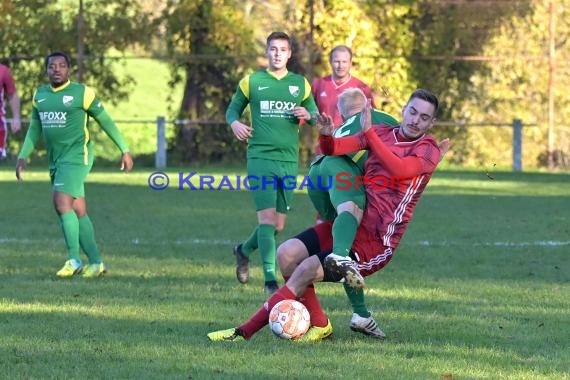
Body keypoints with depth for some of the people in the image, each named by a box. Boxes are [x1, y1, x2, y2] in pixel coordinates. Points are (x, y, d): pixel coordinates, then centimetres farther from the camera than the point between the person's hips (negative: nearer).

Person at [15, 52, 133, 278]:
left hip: (77, 156, -7)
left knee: (62, 202, -20)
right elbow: (35, 129, 21)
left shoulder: (82, 93, -6)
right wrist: (23, 156, 12)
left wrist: (124, 150, 3)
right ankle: (96, 262, 14)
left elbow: (105, 121, 1)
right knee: (78, 211, 8)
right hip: (56, 161, 7)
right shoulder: (39, 95, 11)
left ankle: (74, 260, -14)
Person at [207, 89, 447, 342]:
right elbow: (334, 149, 5)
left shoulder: (429, 150, -7)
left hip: (377, 242, -7)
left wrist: (369, 132, -27)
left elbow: (398, 169, -27)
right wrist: (326, 135, -18)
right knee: (287, 254, -12)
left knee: (306, 270, -16)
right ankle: (319, 325, 2)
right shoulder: (382, 133, 10)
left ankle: (245, 331, -7)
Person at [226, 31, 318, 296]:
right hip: (260, 157, -4)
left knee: (278, 225, 9)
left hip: (289, 160, 4)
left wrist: (308, 115, -7)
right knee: (267, 218, -15)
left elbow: (315, 114, 17)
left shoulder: (301, 84, 11)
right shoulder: (251, 82, 5)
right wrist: (234, 123, -9)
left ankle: (244, 250, 36)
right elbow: (233, 108, 13)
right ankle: (270, 279, -14)